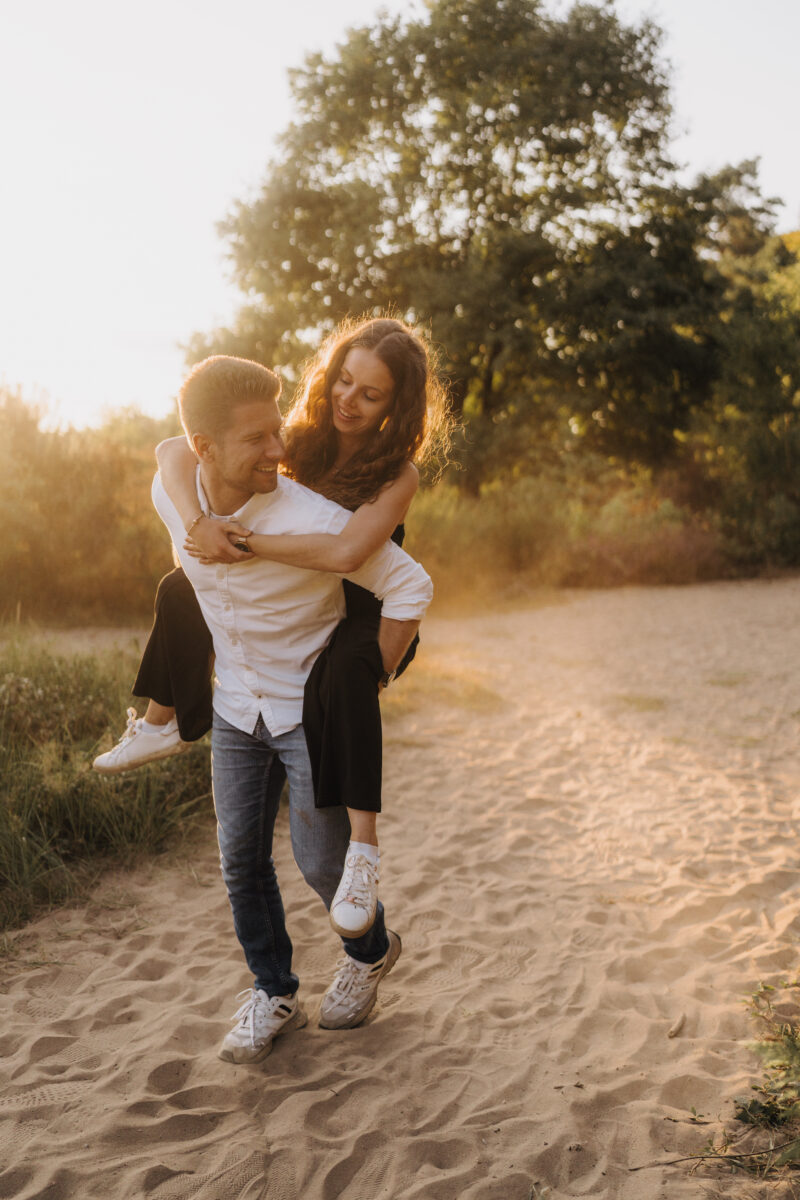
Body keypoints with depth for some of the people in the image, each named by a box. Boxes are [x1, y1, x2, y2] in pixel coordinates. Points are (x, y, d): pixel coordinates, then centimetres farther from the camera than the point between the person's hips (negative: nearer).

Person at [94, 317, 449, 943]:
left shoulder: (398, 474, -24)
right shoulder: (303, 440, -10)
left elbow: (345, 552, -44)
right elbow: (175, 451, -16)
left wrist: (247, 544, -37)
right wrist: (199, 523, -35)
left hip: (368, 616, -6)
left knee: (341, 671, -40)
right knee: (183, 589, 8)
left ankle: (364, 845, -37)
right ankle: (169, 723, 27)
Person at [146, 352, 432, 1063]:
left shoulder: (310, 519, -30)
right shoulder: (171, 495, -13)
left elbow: (412, 588, -21)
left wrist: (369, 683, -13)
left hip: (314, 708, -4)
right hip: (237, 706, 5)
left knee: (321, 859, 2)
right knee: (241, 857, 6)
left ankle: (371, 951, 33)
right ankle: (273, 995, 25)